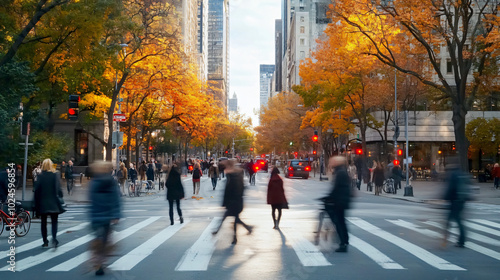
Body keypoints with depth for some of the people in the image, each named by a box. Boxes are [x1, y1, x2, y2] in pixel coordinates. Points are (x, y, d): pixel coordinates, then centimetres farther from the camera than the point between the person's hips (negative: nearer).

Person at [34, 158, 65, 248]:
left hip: (43, 203, 1)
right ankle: (54, 238, -15)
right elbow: (59, 189, -6)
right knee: (54, 222, 5)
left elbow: (37, 190, -3)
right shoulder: (55, 175, -6)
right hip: (53, 203, -1)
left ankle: (45, 242, 14)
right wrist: (60, 199, 8)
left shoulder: (40, 176, -5)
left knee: (43, 222, 12)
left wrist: (36, 203, 4)